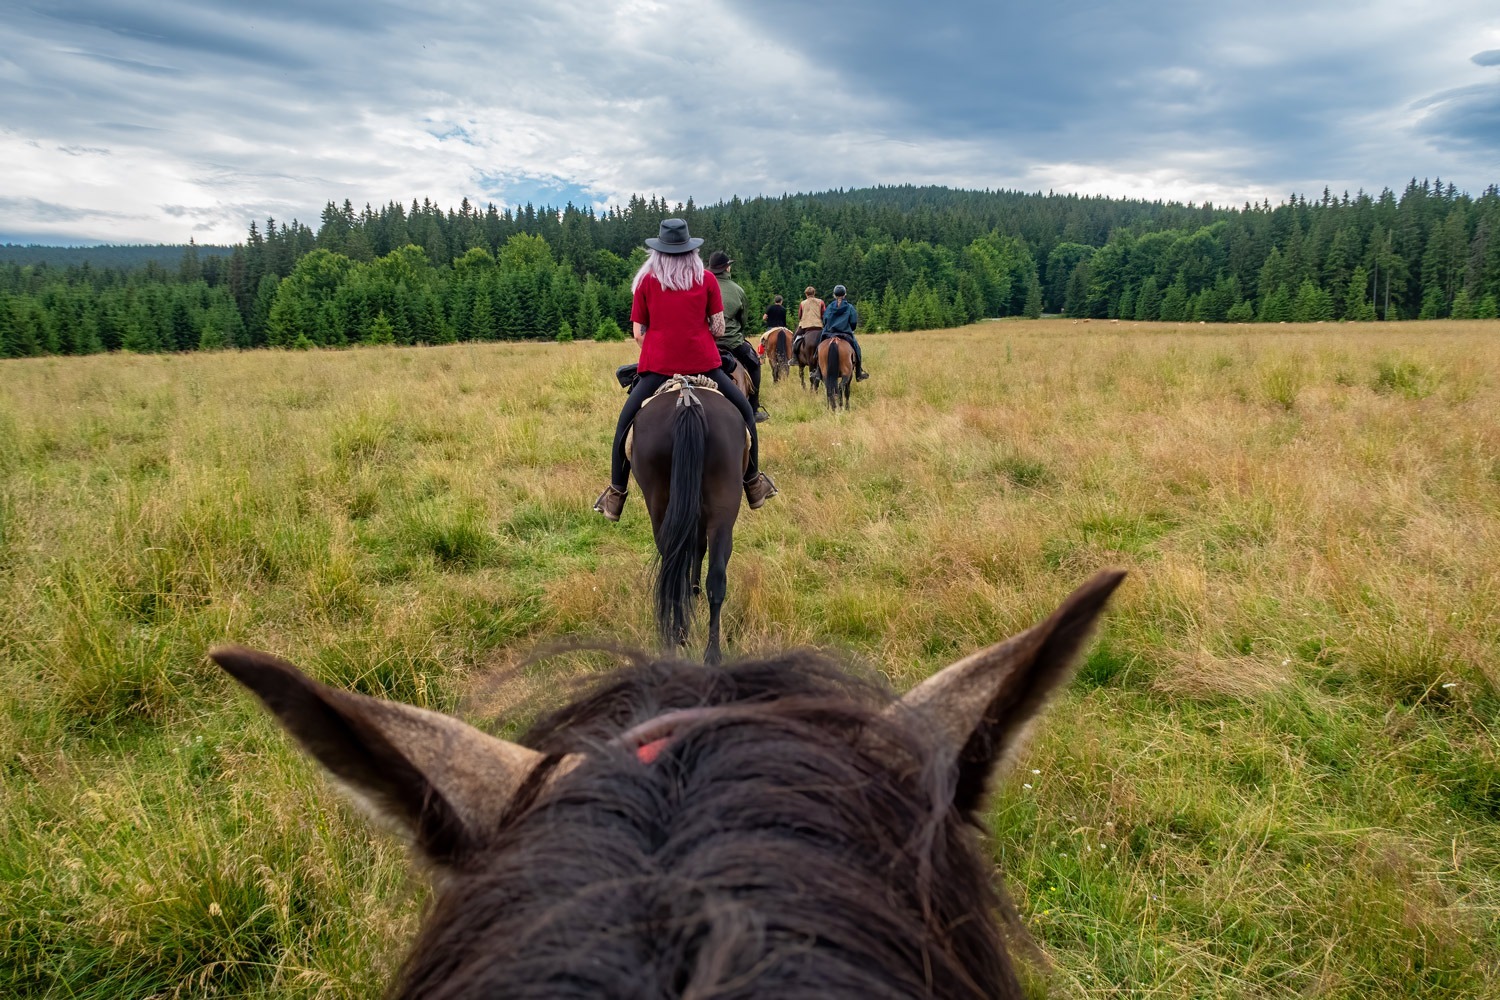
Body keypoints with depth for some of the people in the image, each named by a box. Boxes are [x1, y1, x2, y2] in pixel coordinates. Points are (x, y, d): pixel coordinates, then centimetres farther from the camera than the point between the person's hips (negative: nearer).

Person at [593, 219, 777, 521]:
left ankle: (616, 492, 12)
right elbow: (719, 327, 2)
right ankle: (753, 482, 18)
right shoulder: (707, 279, 4)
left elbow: (638, 333, 5)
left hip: (658, 367, 0)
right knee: (744, 412, 18)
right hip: (704, 365, 0)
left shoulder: (646, 281, 4)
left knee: (626, 423, 15)